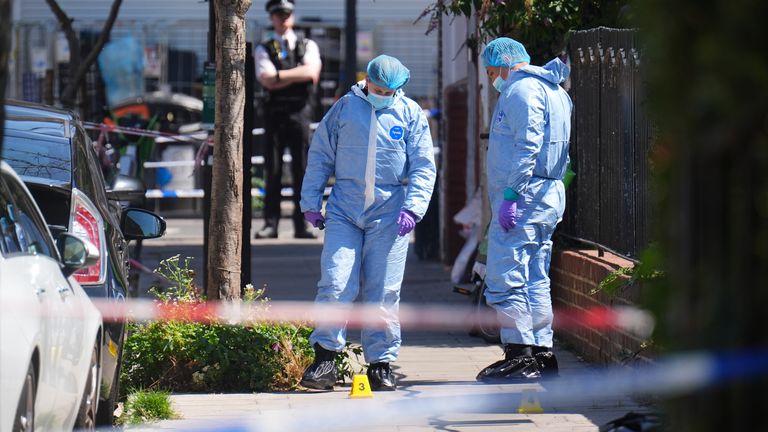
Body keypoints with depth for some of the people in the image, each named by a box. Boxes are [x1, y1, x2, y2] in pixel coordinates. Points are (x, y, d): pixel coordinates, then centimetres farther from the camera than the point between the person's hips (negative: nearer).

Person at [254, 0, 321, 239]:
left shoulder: (308, 46, 11)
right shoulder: (264, 50, 9)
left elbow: (312, 72, -8)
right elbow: (267, 81, -7)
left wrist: (280, 75, -9)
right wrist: (298, 76, -7)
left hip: (300, 112, 0)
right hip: (275, 112, 0)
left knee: (302, 170, -2)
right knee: (273, 171, -1)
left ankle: (301, 226, 0)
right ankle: (270, 224, 2)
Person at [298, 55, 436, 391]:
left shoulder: (411, 114, 7)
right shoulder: (344, 108, 8)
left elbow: (423, 168, 5)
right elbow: (320, 157, 12)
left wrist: (413, 208, -9)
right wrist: (311, 202, 6)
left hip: (388, 213, 0)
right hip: (344, 209, 0)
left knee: (383, 291, 1)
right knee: (335, 283, -9)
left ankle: (381, 363, 8)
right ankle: (325, 359, -5)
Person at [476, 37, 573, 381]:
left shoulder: (522, 90, -9)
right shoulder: (553, 90, 22)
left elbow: (528, 144, -20)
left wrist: (511, 194, -23)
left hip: (523, 198, -10)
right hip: (547, 197, 10)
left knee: (504, 276, -9)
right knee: (535, 279, 12)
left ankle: (520, 354, -12)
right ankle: (542, 352, 13)